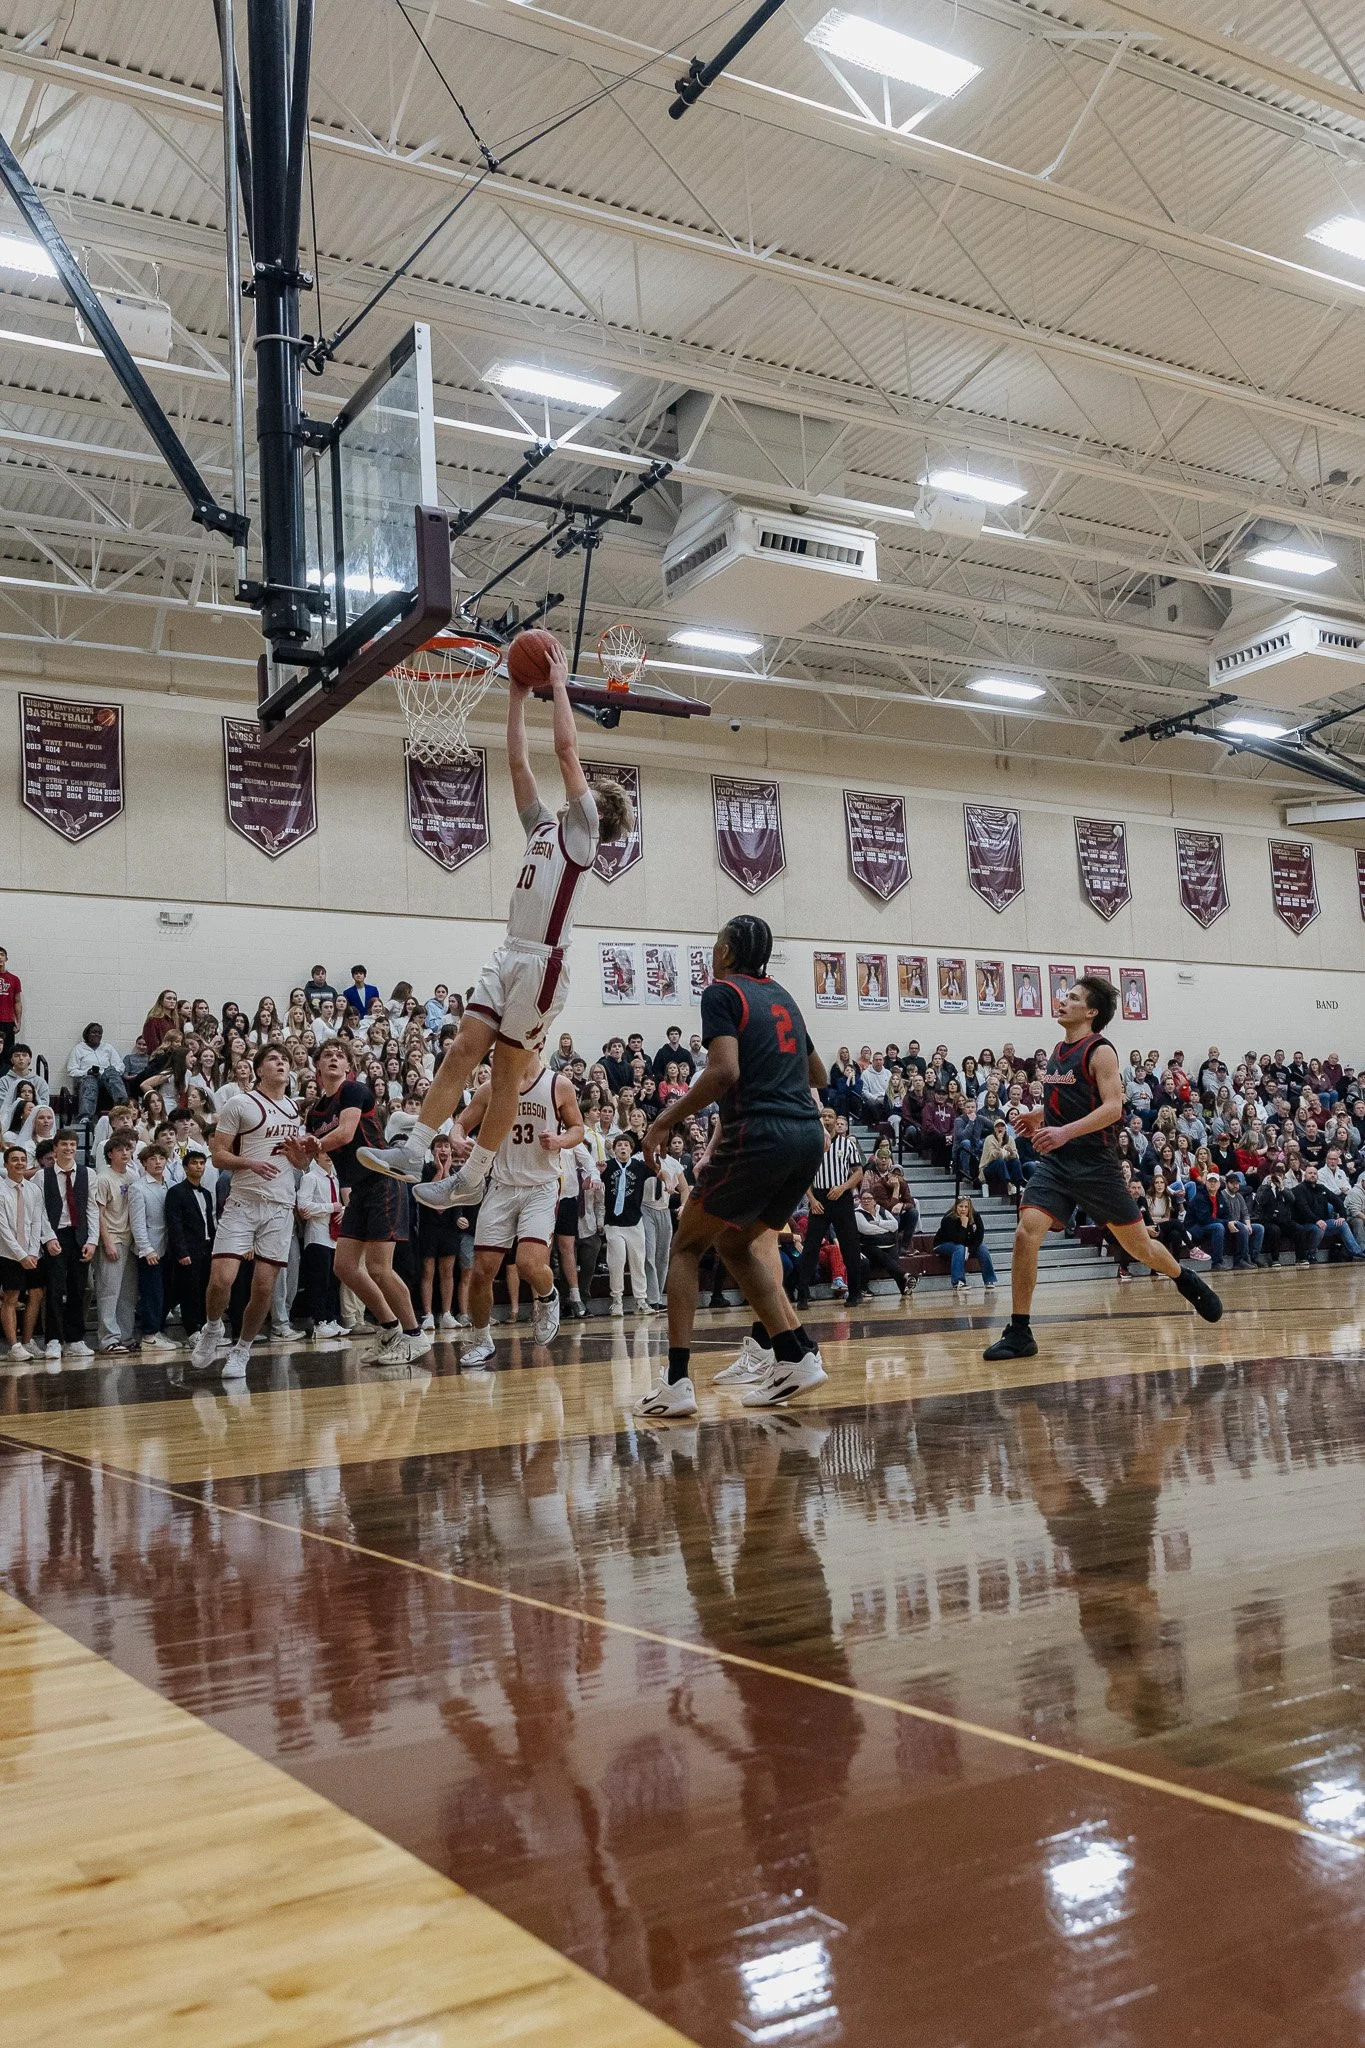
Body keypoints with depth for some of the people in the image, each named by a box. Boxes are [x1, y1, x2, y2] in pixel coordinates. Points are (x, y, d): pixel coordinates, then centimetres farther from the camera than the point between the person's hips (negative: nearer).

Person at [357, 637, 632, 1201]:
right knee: (463, 1050, -1)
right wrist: (518, 696, 20)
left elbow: (567, 749, -6)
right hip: (509, 955, 7)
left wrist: (559, 684, 3)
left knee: (508, 1069, -3)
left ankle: (473, 1177, 3)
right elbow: (518, 760, 22)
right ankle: (412, 1151, -4)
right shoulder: (543, 826, 21)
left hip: (542, 962, -7)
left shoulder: (581, 828, 1)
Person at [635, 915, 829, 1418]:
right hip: (808, 1136, 7)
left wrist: (665, 1122, -9)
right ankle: (795, 1354, 15)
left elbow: (724, 1071, -16)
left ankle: (677, 1380, -3)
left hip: (759, 1135, -7)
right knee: (733, 1243, 23)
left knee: (687, 1246, 6)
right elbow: (819, 1076, 29)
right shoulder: (782, 997, 22)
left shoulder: (722, 993, -1)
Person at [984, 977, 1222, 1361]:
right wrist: (1041, 1115, 12)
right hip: (1056, 1161, 5)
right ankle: (1020, 1333, -10)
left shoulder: (1100, 1051, -9)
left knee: (1139, 1246, 9)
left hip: (1095, 1161, -5)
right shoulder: (1059, 1051, 13)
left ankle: (1189, 1283, 40)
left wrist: (1066, 1131, -30)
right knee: (1025, 1235, -15)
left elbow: (1113, 1107, -20)